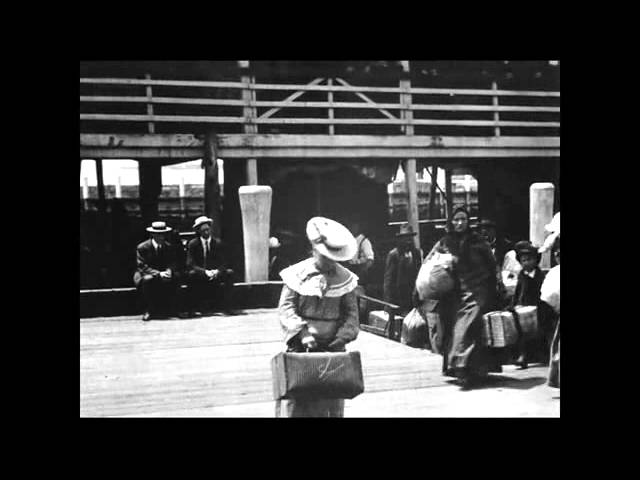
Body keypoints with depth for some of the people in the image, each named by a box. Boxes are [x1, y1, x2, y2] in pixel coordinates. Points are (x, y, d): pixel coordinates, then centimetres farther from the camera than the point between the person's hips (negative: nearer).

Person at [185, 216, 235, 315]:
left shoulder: (217, 243, 6)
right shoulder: (193, 244, -2)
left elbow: (222, 263, 2)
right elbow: (190, 265, -10)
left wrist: (217, 271, -21)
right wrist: (205, 272, -26)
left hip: (215, 274, 3)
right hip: (199, 276, -2)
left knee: (229, 273, -23)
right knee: (191, 274, -34)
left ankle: (227, 307, -21)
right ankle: (193, 309, -29)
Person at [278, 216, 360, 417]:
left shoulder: (345, 278, 4)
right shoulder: (297, 274, -2)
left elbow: (351, 313, 6)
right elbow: (286, 307, -5)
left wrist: (342, 338, -9)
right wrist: (302, 332, -18)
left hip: (332, 348, 2)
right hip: (301, 347, -2)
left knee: (333, 402, 2)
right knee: (299, 399, -3)